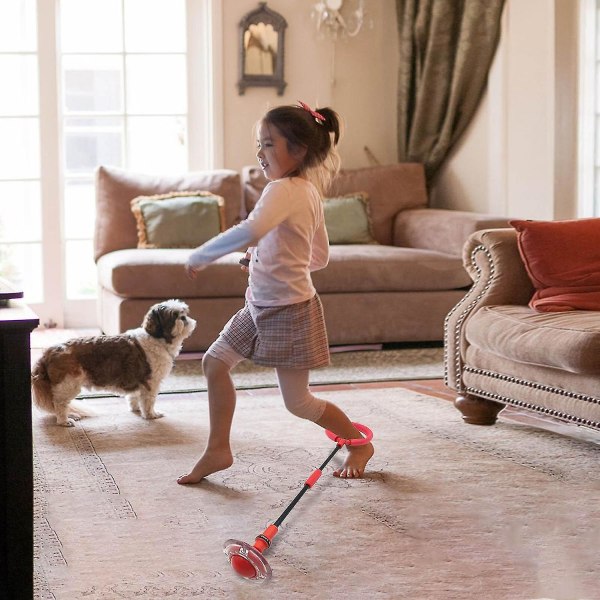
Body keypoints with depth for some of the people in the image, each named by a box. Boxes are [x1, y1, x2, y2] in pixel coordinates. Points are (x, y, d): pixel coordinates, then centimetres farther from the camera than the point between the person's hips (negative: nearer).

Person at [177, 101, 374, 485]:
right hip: (263, 306, 10)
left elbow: (250, 233, -44)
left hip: (289, 311, -10)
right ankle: (219, 449, 15)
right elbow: (321, 258, 14)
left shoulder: (283, 190, -24)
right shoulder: (311, 189, 6)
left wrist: (201, 255, -32)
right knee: (215, 363, 7)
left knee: (298, 402, 4)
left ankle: (360, 443, 25)